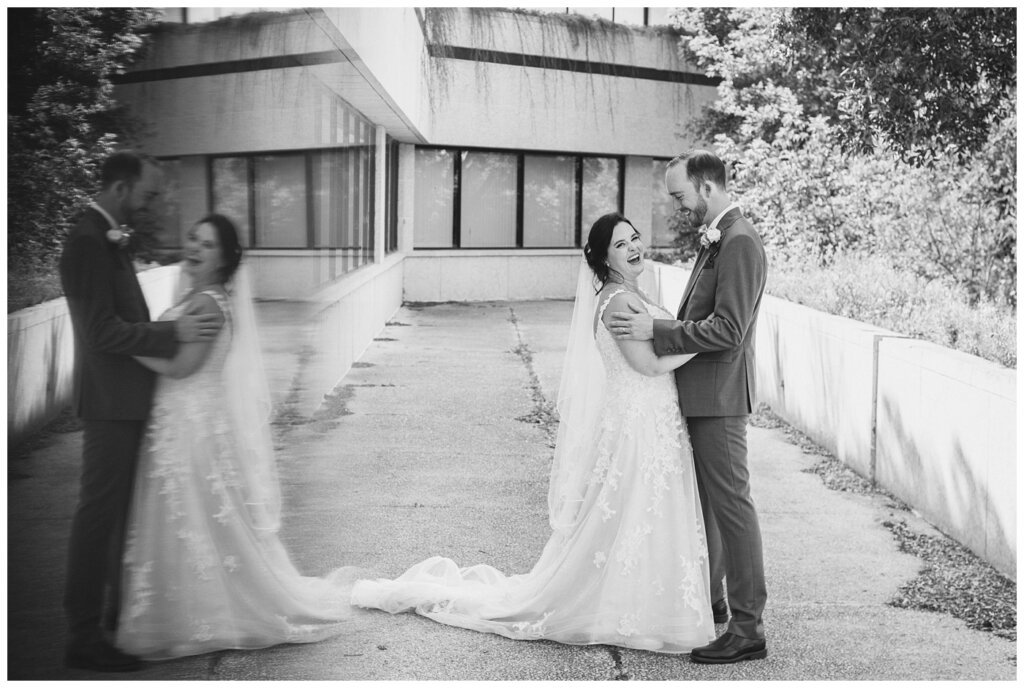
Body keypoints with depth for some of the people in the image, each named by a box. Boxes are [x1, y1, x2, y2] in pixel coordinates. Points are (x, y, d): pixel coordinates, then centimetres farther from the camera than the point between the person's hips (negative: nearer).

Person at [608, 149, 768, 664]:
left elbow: (727, 330, -24)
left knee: (730, 502, -5)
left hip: (719, 396, -10)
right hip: (700, 393, 10)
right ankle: (708, 597, 35)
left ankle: (748, 628, 2)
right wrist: (656, 324, 7)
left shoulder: (739, 242, -18)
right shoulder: (715, 239, 13)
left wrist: (657, 330, -21)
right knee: (704, 500, 20)